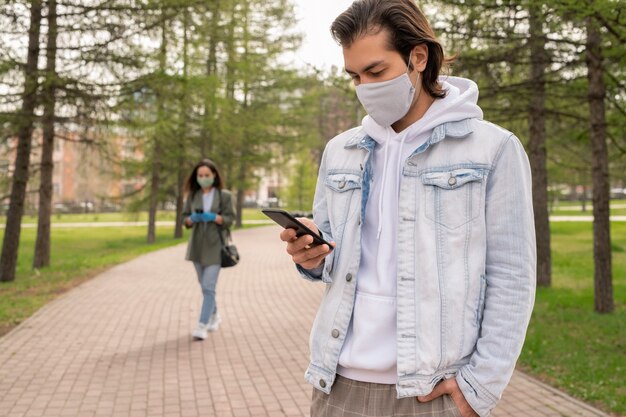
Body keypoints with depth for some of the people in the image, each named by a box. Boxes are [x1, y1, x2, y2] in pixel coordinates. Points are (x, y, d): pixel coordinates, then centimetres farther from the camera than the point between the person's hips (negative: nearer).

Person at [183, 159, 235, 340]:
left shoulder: (224, 195, -2)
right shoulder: (192, 195, 6)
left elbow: (230, 218, -4)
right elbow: (185, 217, 7)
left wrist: (213, 217, -21)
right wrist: (192, 219, -16)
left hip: (215, 245, -4)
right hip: (197, 245, 4)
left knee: (209, 287, -12)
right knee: (205, 286, 15)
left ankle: (202, 326, -11)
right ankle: (214, 316, 35)